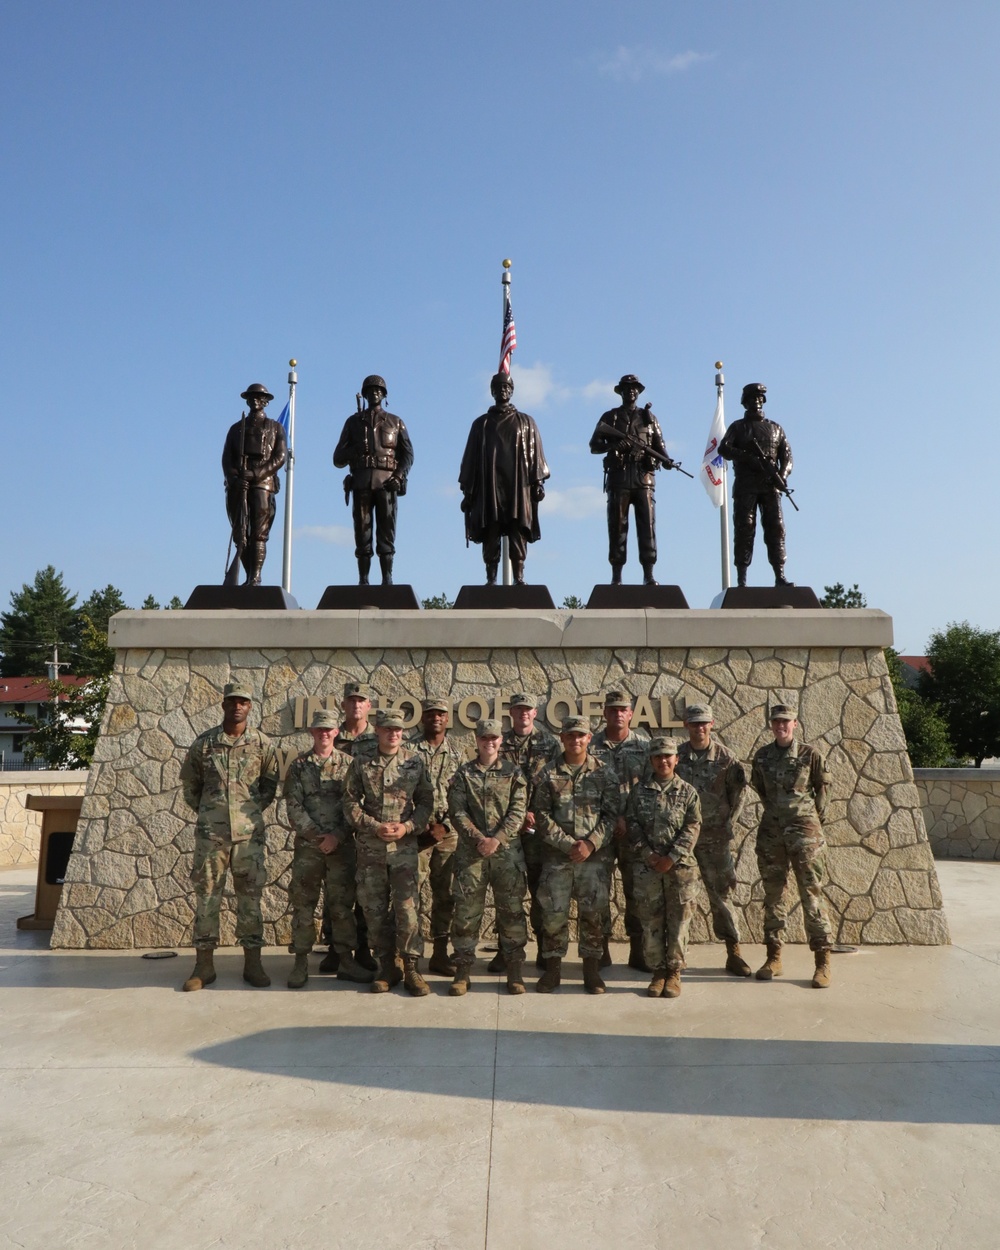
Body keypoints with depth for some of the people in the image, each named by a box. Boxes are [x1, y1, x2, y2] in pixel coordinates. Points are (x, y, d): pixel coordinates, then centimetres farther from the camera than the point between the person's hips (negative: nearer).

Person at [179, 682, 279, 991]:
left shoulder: (262, 744, 1)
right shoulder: (203, 743, 1)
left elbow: (270, 783, 11)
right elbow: (189, 783, 12)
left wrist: (253, 811, 3)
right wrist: (205, 812, 8)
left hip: (249, 833, 0)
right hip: (210, 833, 0)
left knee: (250, 896, 5)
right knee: (206, 895, 5)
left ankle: (252, 963, 14)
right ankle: (204, 964, 15)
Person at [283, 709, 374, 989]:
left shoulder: (347, 764, 5)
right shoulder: (299, 765, 4)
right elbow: (293, 806, -1)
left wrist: (338, 835, -11)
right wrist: (315, 834, -10)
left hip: (342, 844, 0)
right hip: (307, 843, 0)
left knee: (342, 903, 5)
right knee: (303, 903, 4)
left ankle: (345, 960, 13)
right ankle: (301, 962, 14)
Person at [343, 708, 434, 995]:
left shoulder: (414, 761, 2)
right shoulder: (360, 763, 2)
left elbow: (426, 801, 5)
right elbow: (350, 802, 2)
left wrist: (408, 826, -10)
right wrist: (374, 827, -10)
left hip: (404, 846, -1)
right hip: (369, 848, 1)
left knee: (408, 909, -5)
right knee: (374, 910, 8)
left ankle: (412, 969, 9)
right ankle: (387, 967, 22)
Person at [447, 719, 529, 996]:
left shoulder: (513, 773, 6)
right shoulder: (463, 774, 8)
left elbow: (518, 811, -2)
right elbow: (457, 812, -1)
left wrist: (497, 839, -15)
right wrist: (478, 839, -13)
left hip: (507, 850, 0)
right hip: (470, 851, 0)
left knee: (511, 909, 4)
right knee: (466, 910, 2)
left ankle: (514, 970, 15)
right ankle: (463, 970, 13)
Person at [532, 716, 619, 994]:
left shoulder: (604, 774, 5)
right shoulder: (548, 774, 4)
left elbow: (611, 814, 0)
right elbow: (541, 815, -1)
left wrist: (591, 844, -13)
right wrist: (568, 844, -11)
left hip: (595, 855, 0)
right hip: (556, 856, 0)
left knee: (593, 913, 4)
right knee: (553, 913, 3)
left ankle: (591, 969, 18)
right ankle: (552, 969, 17)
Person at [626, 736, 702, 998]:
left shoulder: (688, 792, 3)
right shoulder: (639, 790, 6)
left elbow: (692, 829, -4)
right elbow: (633, 826, 2)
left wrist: (672, 858, -12)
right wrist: (649, 855, -9)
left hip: (680, 866, -1)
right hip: (647, 867, 1)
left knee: (678, 922, 4)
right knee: (651, 922, 5)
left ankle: (674, 973, 16)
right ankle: (657, 972, 16)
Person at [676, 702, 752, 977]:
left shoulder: (725, 756, 0)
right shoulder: (676, 755, 0)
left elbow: (738, 792, 3)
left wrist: (729, 823, -4)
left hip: (715, 835, -1)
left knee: (721, 893, 3)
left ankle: (733, 952, 11)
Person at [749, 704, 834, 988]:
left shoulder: (809, 754, -2)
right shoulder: (762, 756, 6)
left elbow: (823, 786, 6)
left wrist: (814, 817, 7)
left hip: (804, 830, -3)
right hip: (771, 831, 4)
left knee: (812, 894, -5)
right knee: (773, 895, 8)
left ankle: (823, 962, 0)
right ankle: (773, 957, 18)